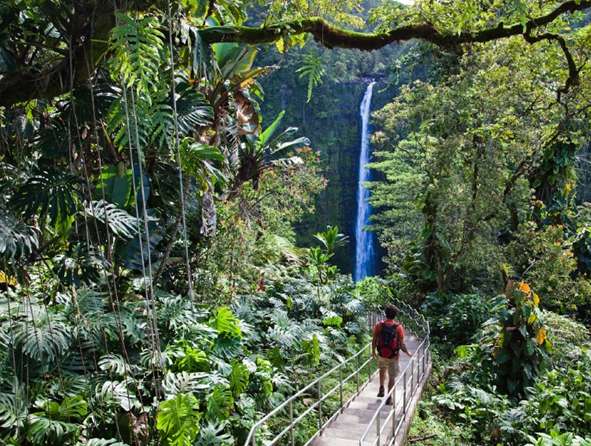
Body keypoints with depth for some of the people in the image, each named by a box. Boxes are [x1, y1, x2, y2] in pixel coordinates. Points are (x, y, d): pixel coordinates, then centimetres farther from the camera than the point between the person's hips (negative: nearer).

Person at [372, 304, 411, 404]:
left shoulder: (379, 325, -11)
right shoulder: (398, 327, -15)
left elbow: (374, 341, -5)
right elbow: (401, 344, -13)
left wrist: (373, 351, 12)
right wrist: (407, 352, 5)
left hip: (381, 354, 2)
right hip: (393, 356, -2)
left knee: (382, 370, 31)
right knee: (392, 377, 12)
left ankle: (381, 389, 26)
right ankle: (389, 398, 17)